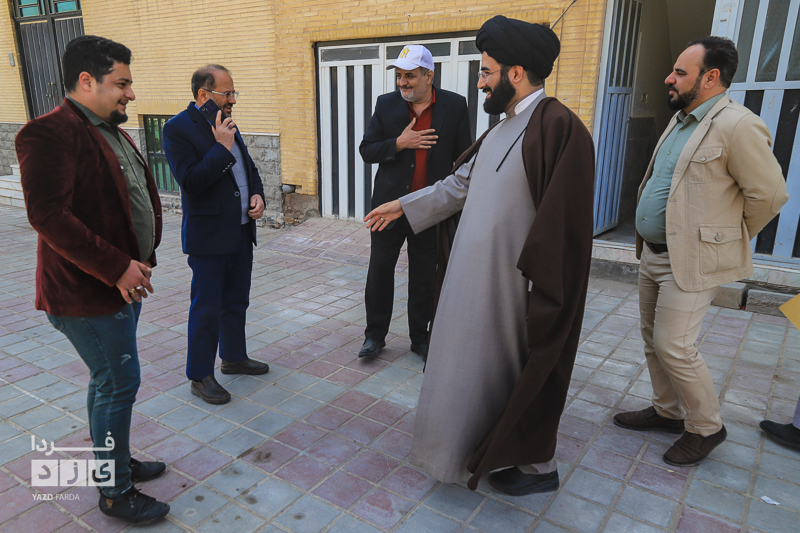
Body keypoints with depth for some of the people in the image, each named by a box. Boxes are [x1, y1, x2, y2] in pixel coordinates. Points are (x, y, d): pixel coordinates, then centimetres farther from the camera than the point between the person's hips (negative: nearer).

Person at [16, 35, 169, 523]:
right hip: (87, 292, -9)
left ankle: (115, 461, 38)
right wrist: (115, 267, -25)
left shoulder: (110, 131, 14)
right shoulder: (50, 133, -17)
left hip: (123, 282, 10)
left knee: (109, 381, 20)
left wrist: (138, 262, 12)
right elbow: (48, 215, -26)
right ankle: (116, 493, 16)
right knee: (119, 384, -1)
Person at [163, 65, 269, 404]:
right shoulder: (178, 128, -13)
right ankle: (200, 376, 16)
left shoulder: (226, 124, 12)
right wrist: (222, 147, -20)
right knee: (207, 309, 1)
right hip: (208, 236, -8)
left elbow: (249, 167, 20)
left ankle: (234, 357, 36)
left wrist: (258, 195, 2)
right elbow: (190, 181, -23)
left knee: (237, 301, 19)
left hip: (241, 232, 8)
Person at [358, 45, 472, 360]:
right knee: (379, 272, 8)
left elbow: (463, 157, 0)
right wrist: (399, 143, -16)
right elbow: (366, 150, 1)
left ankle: (420, 338, 27)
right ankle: (375, 334, 25)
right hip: (389, 204, 1)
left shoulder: (455, 106, -2)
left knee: (424, 278, 11)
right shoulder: (386, 104, 1)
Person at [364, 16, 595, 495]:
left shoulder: (558, 127, -19)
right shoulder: (503, 129, 10)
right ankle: (489, 450, 42)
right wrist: (402, 205, 24)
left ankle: (536, 466, 31)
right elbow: (460, 184, 19)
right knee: (481, 369, 20)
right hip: (479, 280, 9)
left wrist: (537, 289, -21)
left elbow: (560, 221, -23)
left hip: (512, 289, -9)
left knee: (520, 374, 8)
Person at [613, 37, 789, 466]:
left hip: (692, 261, -9)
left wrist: (728, 240, -1)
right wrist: (647, 245, 16)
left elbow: (770, 195, -14)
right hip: (653, 253, 9)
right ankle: (667, 411, 33)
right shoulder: (680, 119, 12)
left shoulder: (738, 126, -16)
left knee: (673, 346, -6)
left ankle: (706, 427, 17)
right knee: (653, 339, 15)